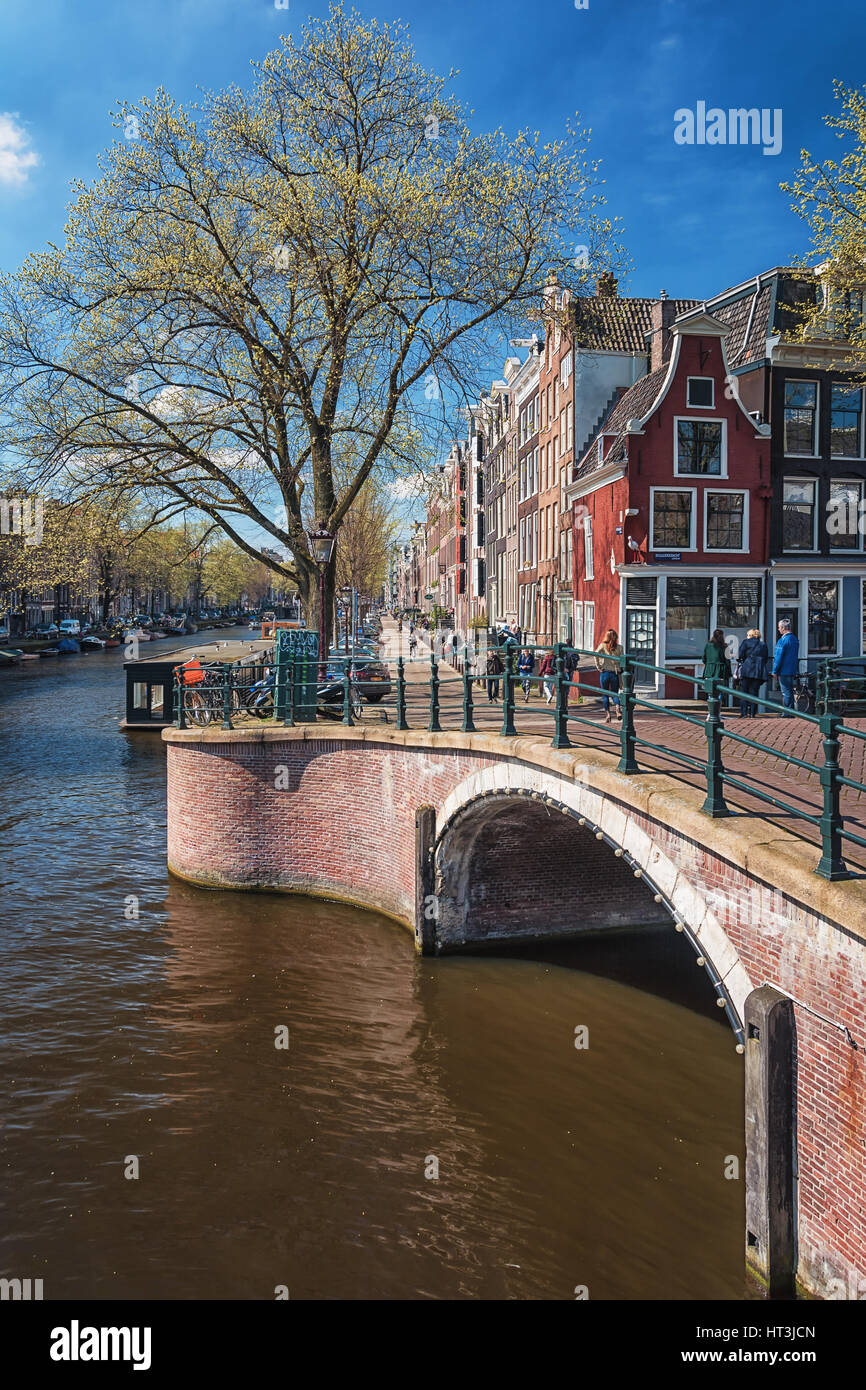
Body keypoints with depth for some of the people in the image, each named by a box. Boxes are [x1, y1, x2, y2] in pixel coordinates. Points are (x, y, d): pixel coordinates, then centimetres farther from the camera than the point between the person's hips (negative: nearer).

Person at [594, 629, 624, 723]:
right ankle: (618, 708, -16)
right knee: (614, 693, 11)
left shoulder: (603, 645, -2)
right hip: (615, 673, 1)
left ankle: (607, 714, 3)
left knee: (605, 694, 11)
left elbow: (596, 654, -17)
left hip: (605, 672, -1)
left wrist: (598, 666, -10)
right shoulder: (619, 647, 2)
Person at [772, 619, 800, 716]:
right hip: (793, 671, 9)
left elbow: (779, 656, -16)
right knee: (789, 692, 14)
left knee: (786, 693, -6)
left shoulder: (783, 640, -15)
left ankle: (787, 714, -5)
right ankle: (791, 712, 17)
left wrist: (775, 671, -12)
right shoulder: (795, 639, 14)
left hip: (784, 671, -9)